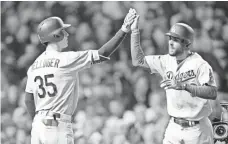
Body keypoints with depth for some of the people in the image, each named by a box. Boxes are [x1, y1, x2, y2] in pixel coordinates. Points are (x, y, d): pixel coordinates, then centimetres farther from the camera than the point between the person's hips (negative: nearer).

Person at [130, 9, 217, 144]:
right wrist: (135, 31, 1)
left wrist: (184, 85, -36)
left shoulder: (200, 65, -15)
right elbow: (138, 60, 8)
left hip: (196, 130, -5)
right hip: (174, 127, 5)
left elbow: (213, 93, -27)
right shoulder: (167, 61, 5)